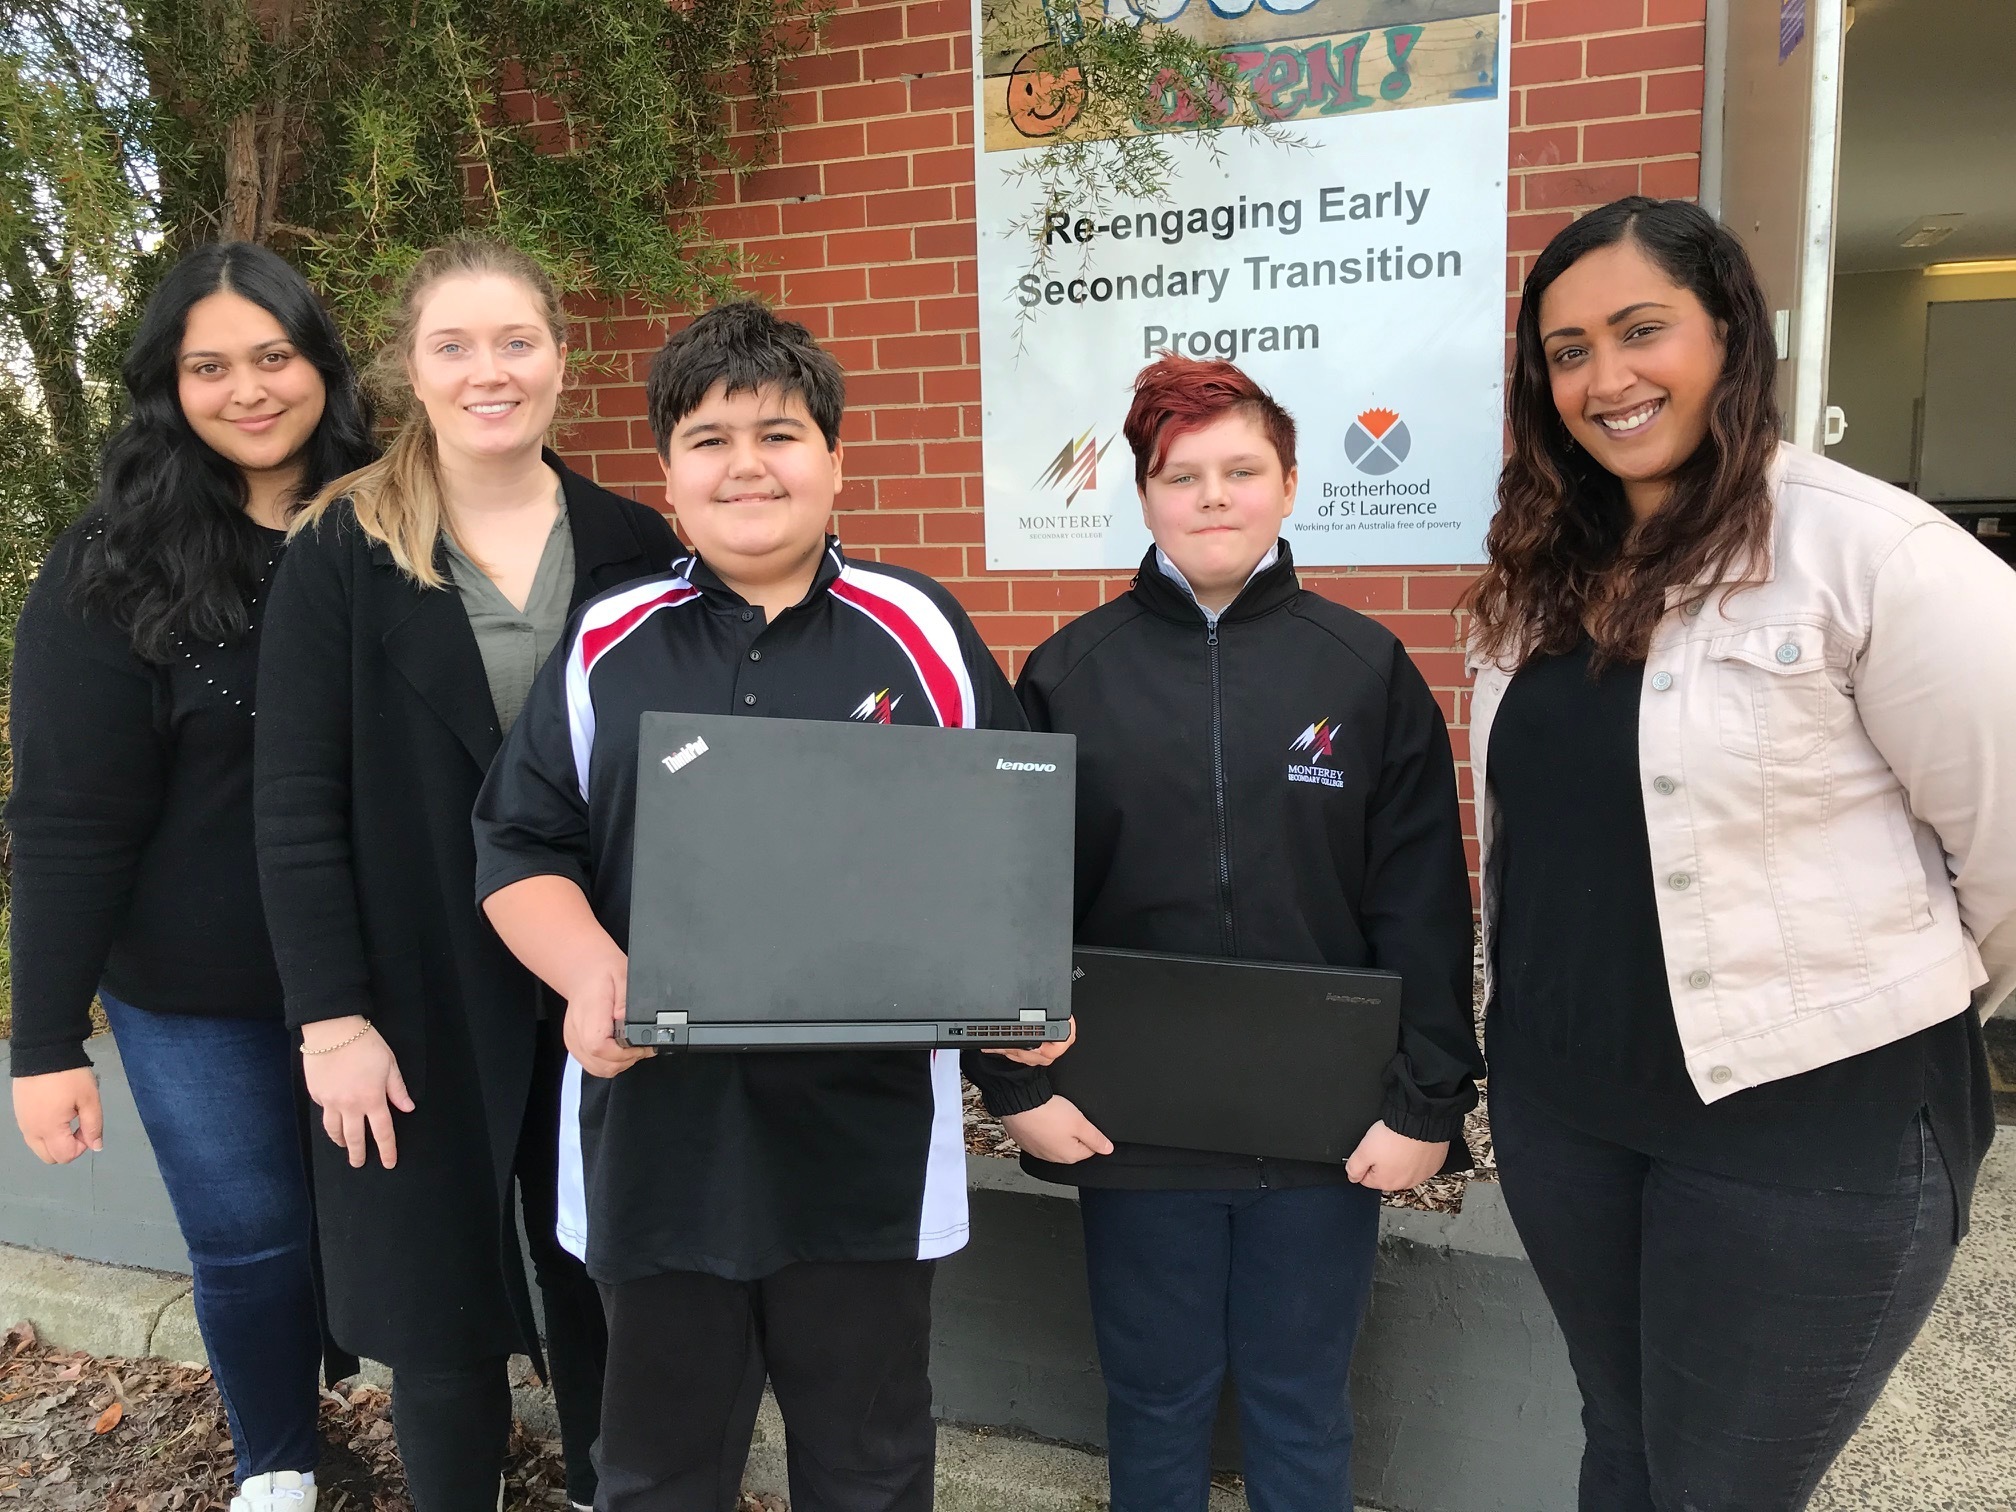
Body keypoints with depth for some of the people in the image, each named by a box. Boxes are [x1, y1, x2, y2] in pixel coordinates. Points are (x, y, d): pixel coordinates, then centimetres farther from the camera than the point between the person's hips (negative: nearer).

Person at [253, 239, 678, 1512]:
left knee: (599, 1289, 15)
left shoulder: (634, 546, 1)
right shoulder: (342, 551, -5)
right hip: (423, 994, -1)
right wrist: (332, 1016, -11)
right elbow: (297, 807, -7)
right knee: (443, 1308, 11)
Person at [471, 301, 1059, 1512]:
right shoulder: (608, 645, 4)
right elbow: (522, 852, 4)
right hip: (659, 1132, 1)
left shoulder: (923, 632, 1)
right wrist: (588, 970, -15)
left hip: (866, 1137, -1)